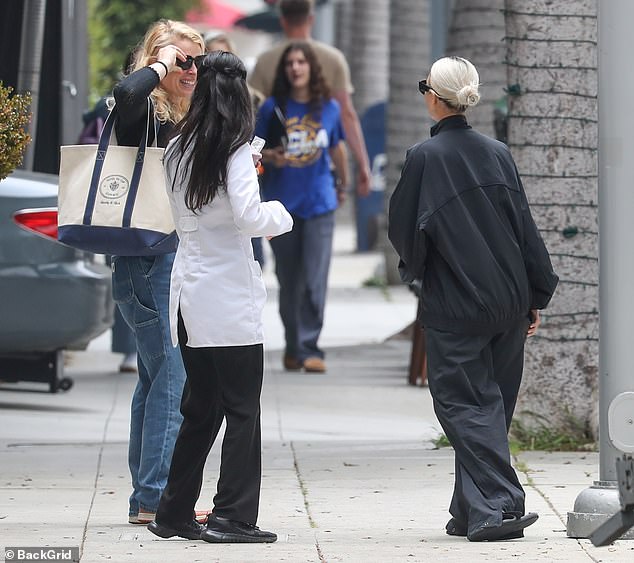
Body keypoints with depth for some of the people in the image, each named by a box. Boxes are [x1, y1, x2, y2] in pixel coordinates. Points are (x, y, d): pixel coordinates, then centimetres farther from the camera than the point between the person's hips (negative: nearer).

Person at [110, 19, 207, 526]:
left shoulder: (184, 118, 17)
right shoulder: (145, 111, -10)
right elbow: (125, 93, -36)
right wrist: (159, 66, -18)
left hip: (176, 262, 10)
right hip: (148, 264, -10)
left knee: (158, 379, 11)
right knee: (173, 376, -12)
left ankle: (147, 498, 15)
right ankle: (156, 497, -12)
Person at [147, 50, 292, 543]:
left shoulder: (179, 151, 9)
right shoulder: (235, 151, -10)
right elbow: (248, 216, -19)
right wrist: (279, 214, 1)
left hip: (189, 295, 7)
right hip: (230, 298, -7)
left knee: (200, 409, 15)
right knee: (242, 410, 0)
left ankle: (175, 513, 17)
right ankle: (233, 517, -2)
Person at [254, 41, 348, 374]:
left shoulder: (328, 108, 4)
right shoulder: (272, 108, 0)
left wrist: (343, 184, 30)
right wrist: (270, 156, -17)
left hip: (319, 203, 0)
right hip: (281, 204, 0)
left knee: (315, 278, -10)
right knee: (288, 281, 6)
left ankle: (309, 347, -8)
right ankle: (293, 345, 17)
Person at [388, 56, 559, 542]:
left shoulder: (423, 158, -11)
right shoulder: (497, 153, 3)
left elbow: (404, 229, -6)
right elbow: (525, 226, 6)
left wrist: (415, 267, 16)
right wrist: (536, 296, 12)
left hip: (455, 306, -5)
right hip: (509, 302, 5)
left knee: (466, 406, -3)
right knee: (492, 405, 13)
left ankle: (498, 507, -15)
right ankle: (471, 510, 19)